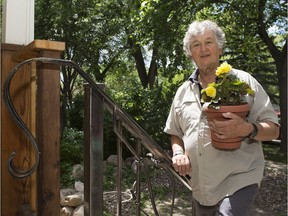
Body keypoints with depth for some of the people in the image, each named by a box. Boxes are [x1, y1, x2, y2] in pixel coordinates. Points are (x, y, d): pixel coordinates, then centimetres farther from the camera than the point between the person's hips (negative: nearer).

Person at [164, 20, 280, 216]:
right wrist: (178, 152, -2)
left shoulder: (243, 81, -2)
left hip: (238, 182, -4)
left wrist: (247, 130, -24)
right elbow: (175, 133, 19)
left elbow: (273, 130, -3)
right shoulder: (183, 91, 10)